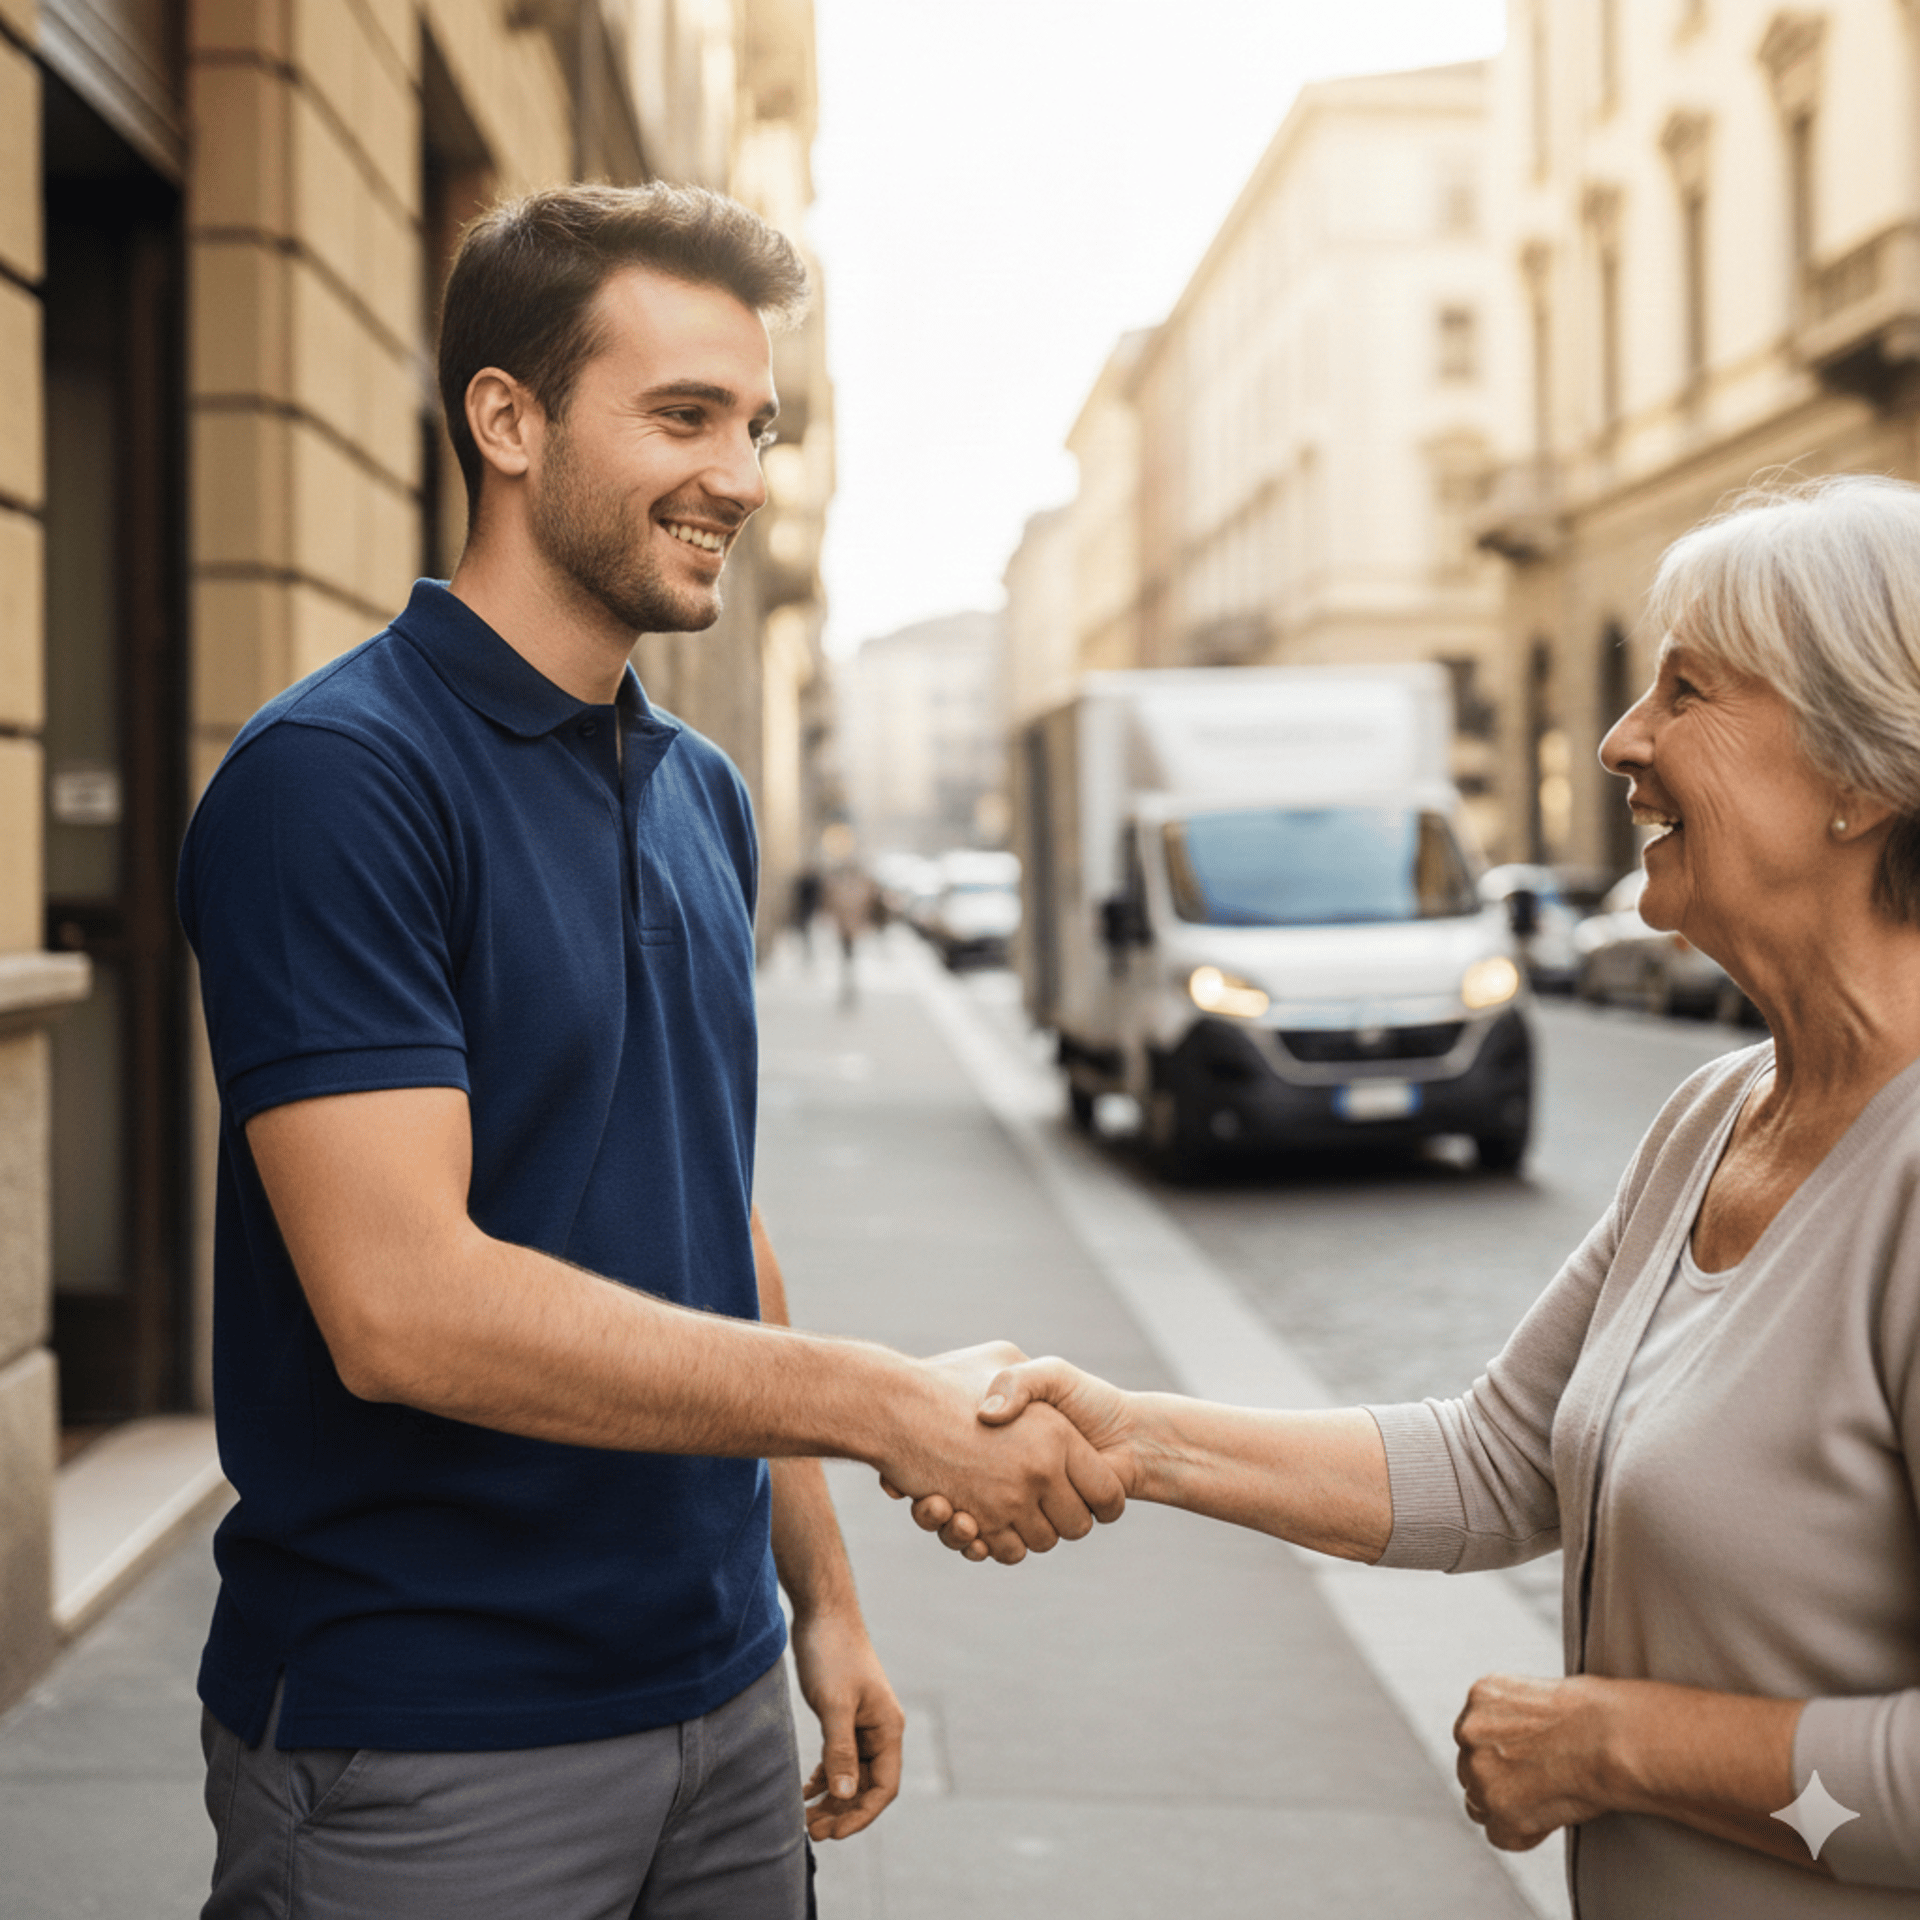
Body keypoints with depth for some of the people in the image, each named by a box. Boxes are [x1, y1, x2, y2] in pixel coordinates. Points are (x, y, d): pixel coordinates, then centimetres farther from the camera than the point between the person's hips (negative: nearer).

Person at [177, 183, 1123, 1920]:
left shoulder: (705, 795, 10)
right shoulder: (333, 779, -16)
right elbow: (402, 1303, -24)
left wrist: (822, 1591, 13)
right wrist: (888, 1404, -22)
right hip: (429, 1755, -7)